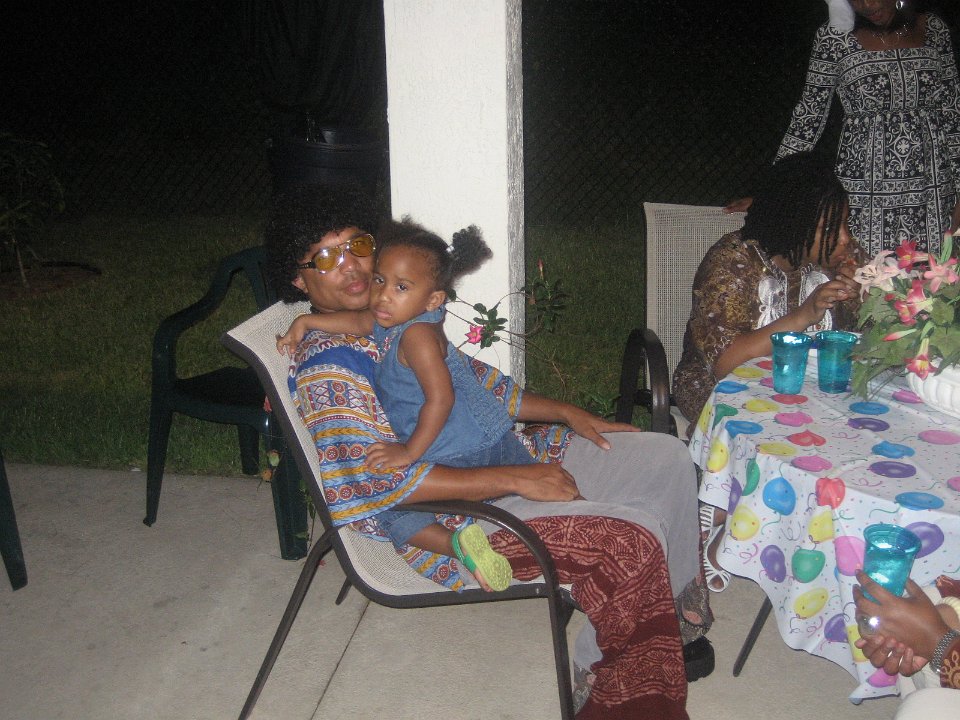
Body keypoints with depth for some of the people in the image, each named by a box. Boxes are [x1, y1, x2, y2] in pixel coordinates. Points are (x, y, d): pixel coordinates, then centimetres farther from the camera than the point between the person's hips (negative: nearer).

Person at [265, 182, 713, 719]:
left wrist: (564, 411, 12)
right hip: (450, 515, -9)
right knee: (636, 537, -21)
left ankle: (680, 617, 22)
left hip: (513, 454, 9)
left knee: (668, 459, 7)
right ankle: (598, 670, 3)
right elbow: (373, 482, -28)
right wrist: (513, 480, -27)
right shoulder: (326, 365, -19)